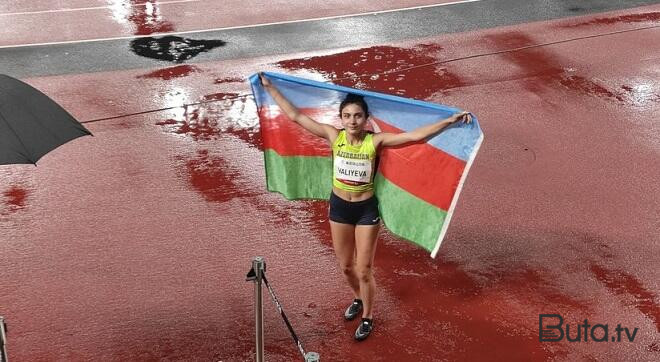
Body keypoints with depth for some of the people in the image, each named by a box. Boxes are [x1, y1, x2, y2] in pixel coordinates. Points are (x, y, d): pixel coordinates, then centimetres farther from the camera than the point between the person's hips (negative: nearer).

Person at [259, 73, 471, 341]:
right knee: (346, 266, 20)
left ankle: (368, 318, 30)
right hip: (339, 206, 3)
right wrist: (270, 88, -7)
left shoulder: (375, 141, -18)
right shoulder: (333, 136, -11)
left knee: (364, 270, 6)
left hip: (366, 209, -3)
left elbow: (416, 136, -25)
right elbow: (295, 115, -8)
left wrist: (450, 120, -32)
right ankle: (358, 299, 51)